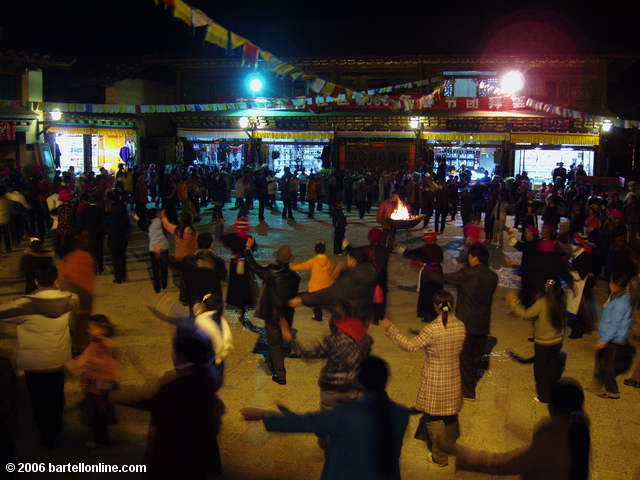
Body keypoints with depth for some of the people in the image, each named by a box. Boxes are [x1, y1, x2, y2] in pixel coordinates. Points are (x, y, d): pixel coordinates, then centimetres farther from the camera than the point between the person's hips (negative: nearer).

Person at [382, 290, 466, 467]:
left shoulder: (432, 329, -26)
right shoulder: (460, 326, -9)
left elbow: (410, 346, -19)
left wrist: (390, 329, -11)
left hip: (434, 382, -5)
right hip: (453, 382, 5)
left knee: (434, 418, 11)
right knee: (451, 416, 23)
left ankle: (440, 457, 23)